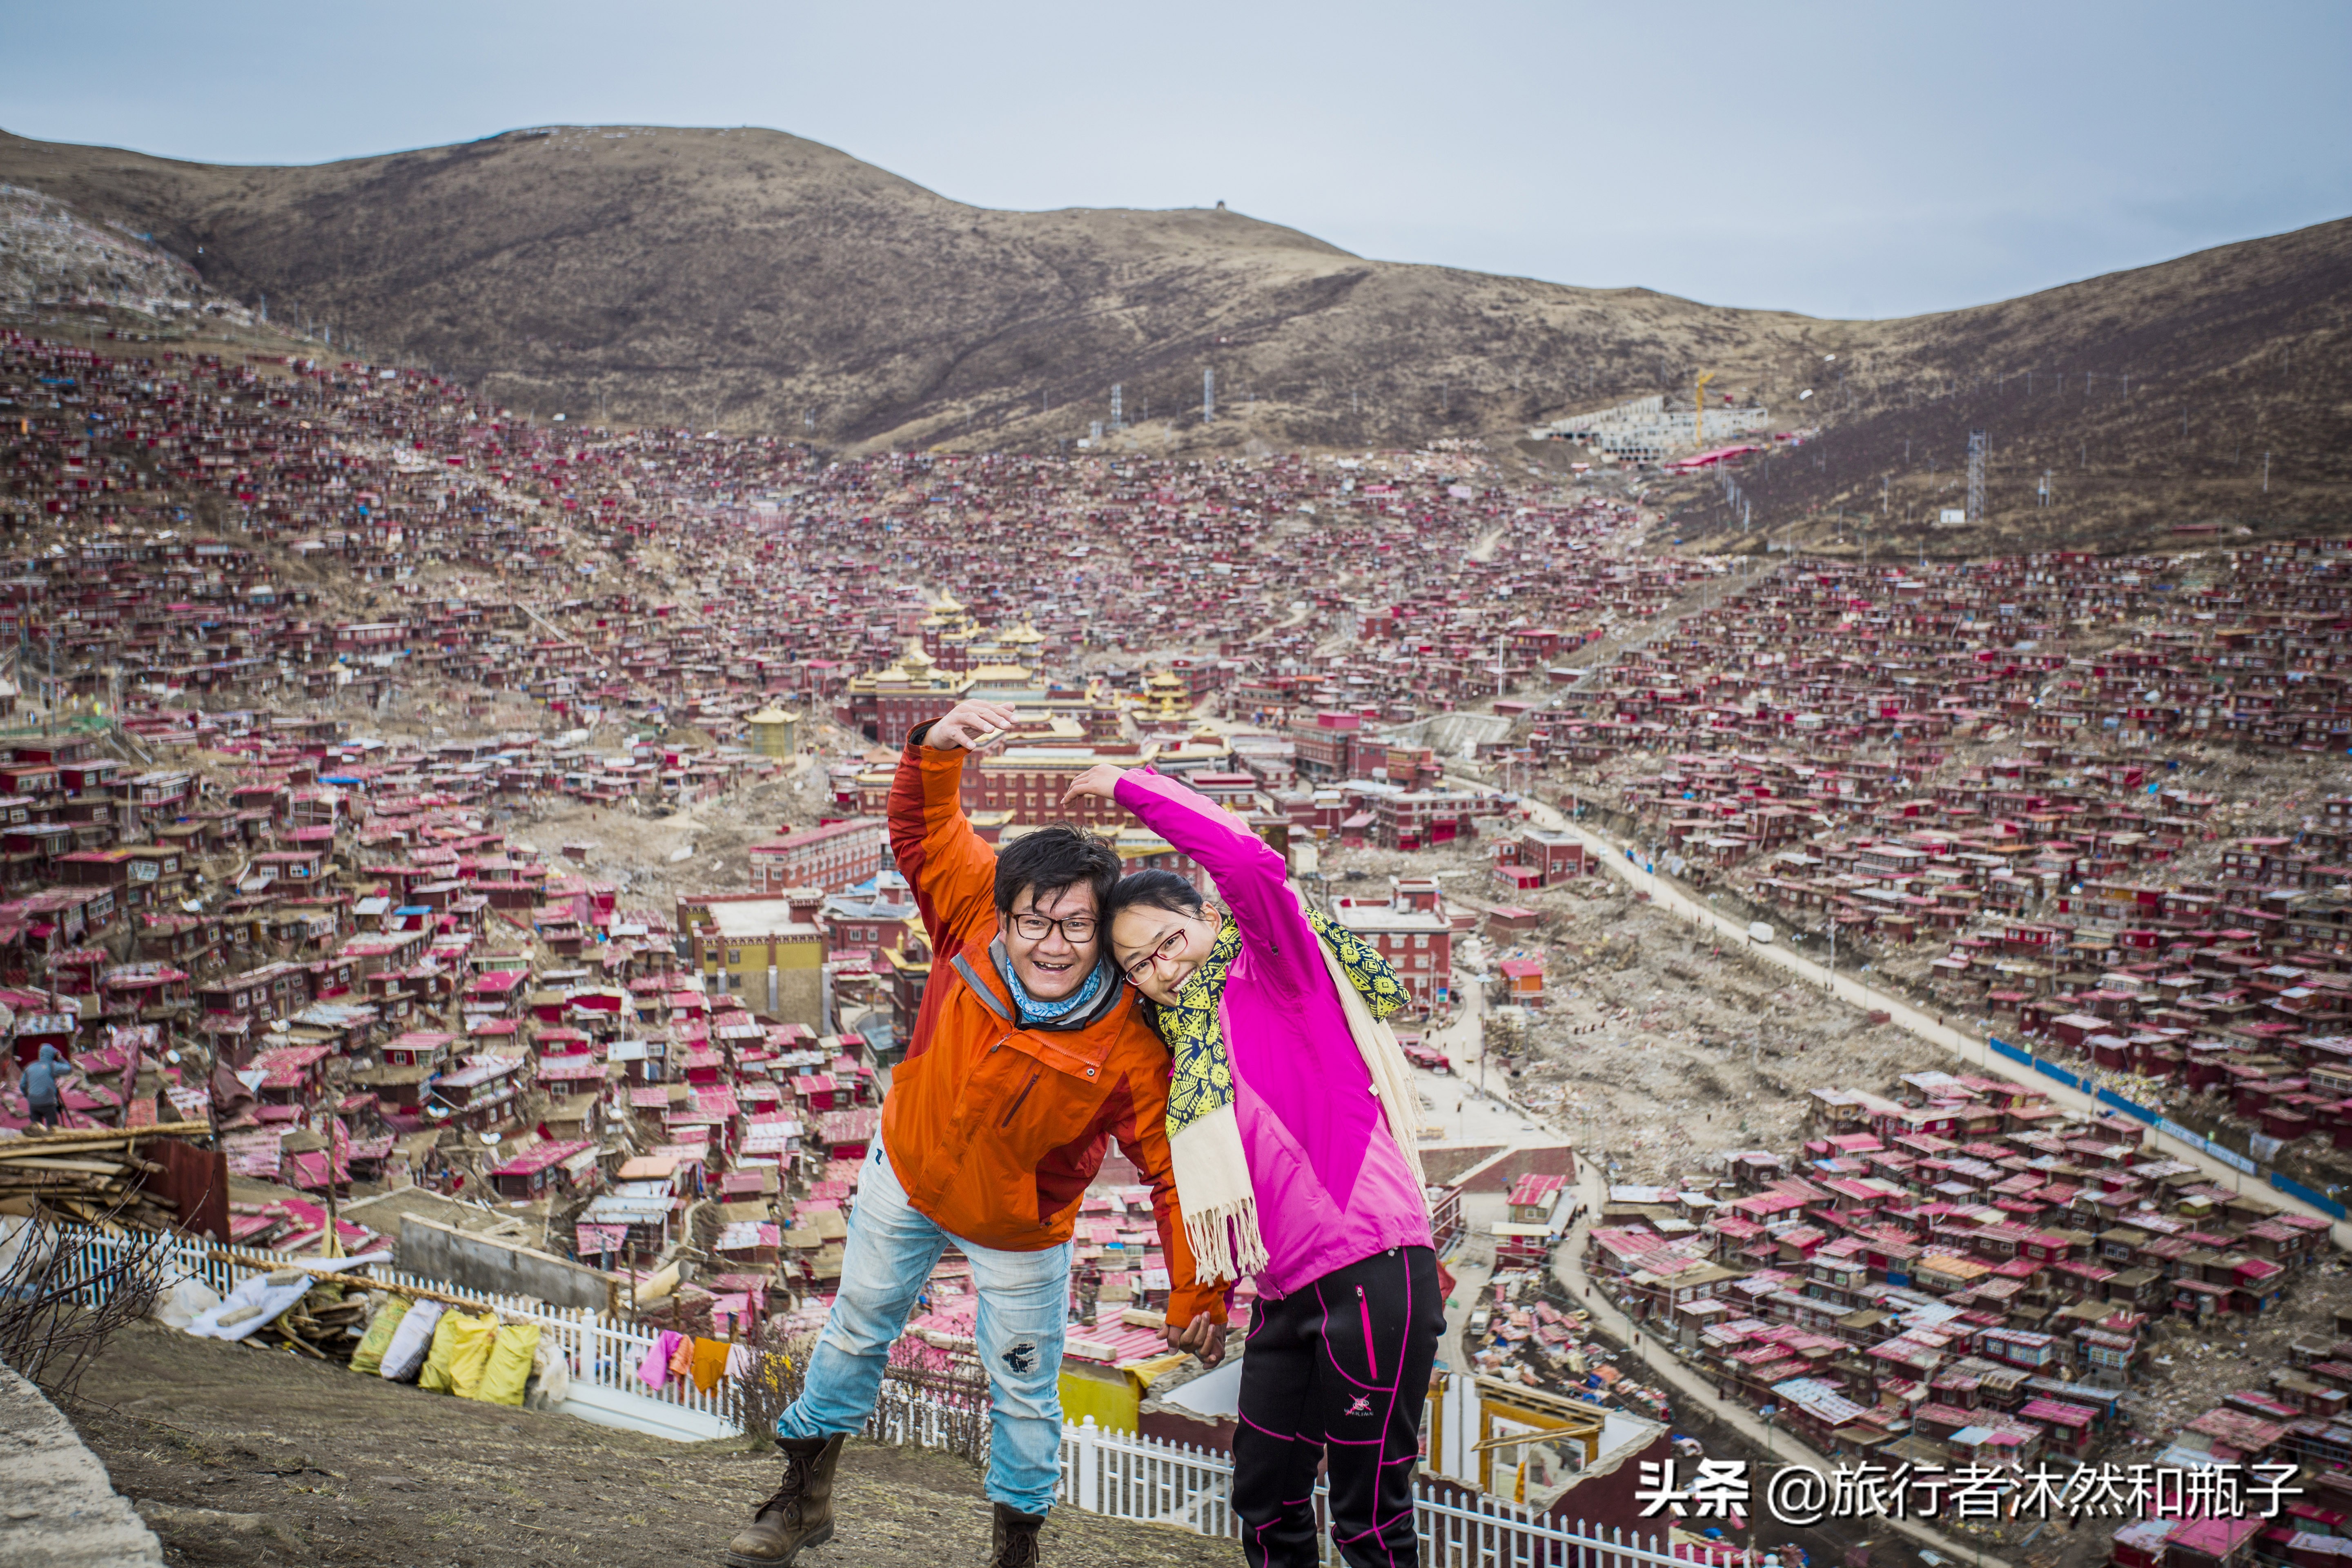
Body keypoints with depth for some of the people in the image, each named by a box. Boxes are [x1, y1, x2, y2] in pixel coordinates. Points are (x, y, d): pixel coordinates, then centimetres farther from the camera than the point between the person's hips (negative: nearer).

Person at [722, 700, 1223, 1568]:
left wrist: (1196, 1295, -26)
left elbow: (1174, 1170, -26)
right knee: (855, 1333, 22)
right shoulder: (974, 919, -28)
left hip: (1017, 1231, -3)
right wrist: (935, 752, -44)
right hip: (907, 1173, 3)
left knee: (1025, 1394, 14)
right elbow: (923, 827, -23)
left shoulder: (1132, 1048, -33)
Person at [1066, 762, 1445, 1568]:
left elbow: (1251, 864, -21)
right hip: (1288, 1293, 8)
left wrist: (1129, 787, -13)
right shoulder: (1189, 1043, 17)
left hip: (1372, 1270, -8)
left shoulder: (1277, 968, -4)